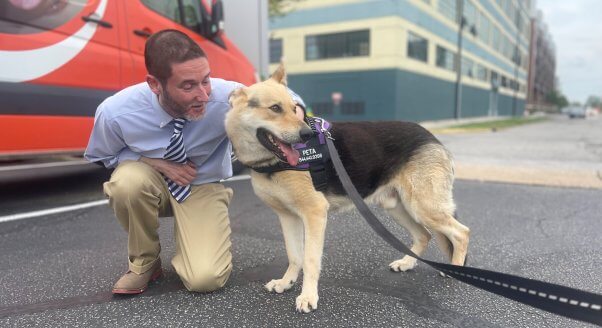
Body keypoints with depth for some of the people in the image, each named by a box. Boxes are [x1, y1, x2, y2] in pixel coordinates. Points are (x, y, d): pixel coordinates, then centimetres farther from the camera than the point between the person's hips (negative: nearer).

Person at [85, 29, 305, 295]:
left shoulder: (227, 97, -30)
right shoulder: (115, 113, -26)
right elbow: (99, 155, -4)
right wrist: (157, 163, -22)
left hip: (203, 186, -1)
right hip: (150, 178, 2)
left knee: (205, 278, -21)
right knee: (127, 181, -36)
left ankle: (192, 237, 17)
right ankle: (144, 262, -5)